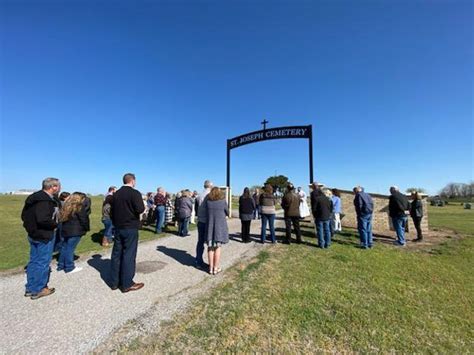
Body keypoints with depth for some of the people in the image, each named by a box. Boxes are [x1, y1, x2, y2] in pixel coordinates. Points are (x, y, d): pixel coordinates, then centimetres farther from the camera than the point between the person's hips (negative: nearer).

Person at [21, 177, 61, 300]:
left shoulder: (34, 197, 8)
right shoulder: (45, 200, -23)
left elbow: (24, 215, 15)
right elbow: (43, 219, -32)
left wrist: (31, 225, 16)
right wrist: (55, 223, -15)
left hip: (33, 234, 10)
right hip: (44, 236, -10)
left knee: (33, 261, 19)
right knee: (43, 263, 4)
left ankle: (29, 288, 30)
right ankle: (37, 290, 16)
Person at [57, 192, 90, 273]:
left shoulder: (67, 205, 12)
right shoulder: (80, 207, -13)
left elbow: (61, 217, 16)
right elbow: (84, 219, -13)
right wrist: (86, 228, 1)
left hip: (65, 229, 8)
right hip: (75, 231, -8)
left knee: (64, 247, 16)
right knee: (70, 248, -2)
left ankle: (61, 265, 27)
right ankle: (69, 268, 7)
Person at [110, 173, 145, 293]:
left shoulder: (116, 193, 10)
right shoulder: (135, 193, -14)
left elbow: (112, 210, 14)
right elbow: (140, 209, -23)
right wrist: (143, 205, -2)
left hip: (118, 228, 7)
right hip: (131, 228, -7)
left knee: (117, 253, 12)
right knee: (129, 255, -1)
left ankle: (115, 282, 22)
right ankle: (127, 284, 7)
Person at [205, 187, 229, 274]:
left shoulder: (208, 201, -3)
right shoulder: (223, 201, -8)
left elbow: (207, 212, 5)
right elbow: (227, 212, 3)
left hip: (210, 225, 2)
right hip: (220, 226, -2)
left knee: (210, 247, 11)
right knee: (217, 247, 7)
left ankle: (211, 268, 19)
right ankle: (216, 268, 14)